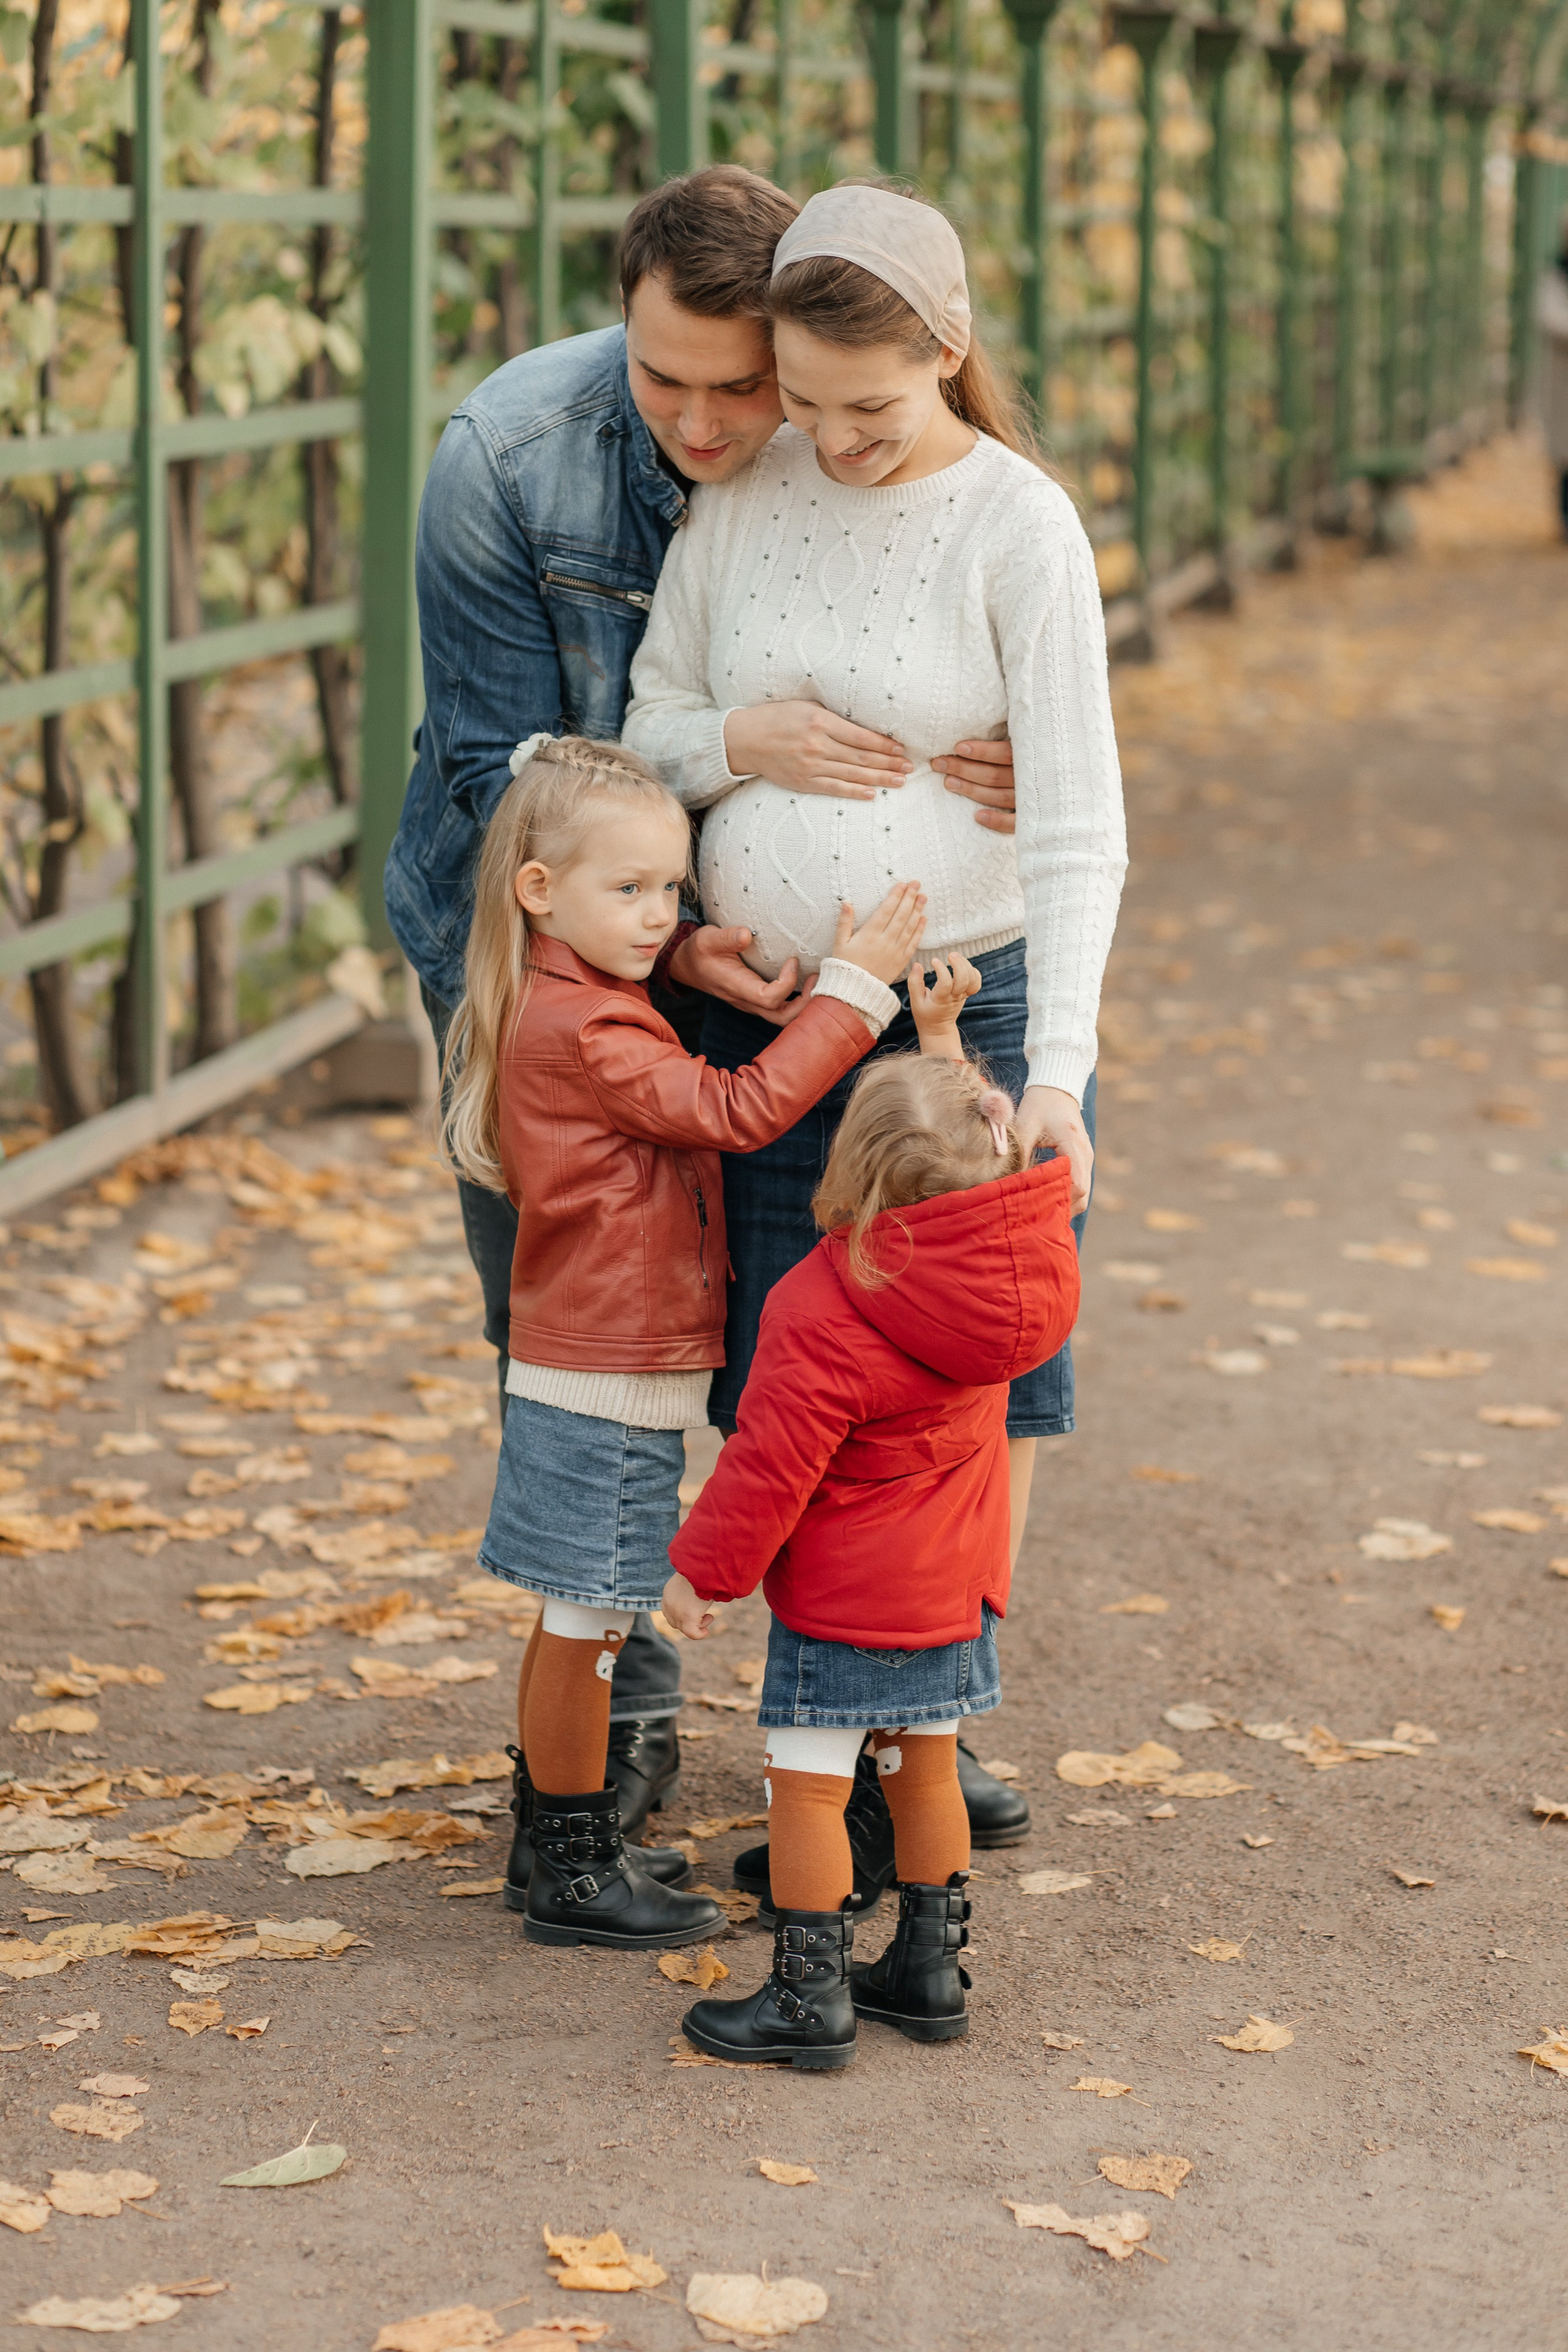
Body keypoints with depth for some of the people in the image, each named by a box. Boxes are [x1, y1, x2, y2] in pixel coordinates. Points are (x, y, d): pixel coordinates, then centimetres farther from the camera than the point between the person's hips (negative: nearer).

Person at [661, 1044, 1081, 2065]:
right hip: (956, 1588, 7)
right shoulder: (1012, 1259, -8)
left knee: (810, 1787, 3)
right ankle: (931, 1969, 29)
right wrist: (944, 1041, 19)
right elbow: (990, 1148, 15)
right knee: (926, 1772, 19)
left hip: (842, 1599, -7)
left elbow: (770, 1466, -20)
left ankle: (811, 1996, 8)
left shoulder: (821, 1313, -26)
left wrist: (702, 1570, -7)